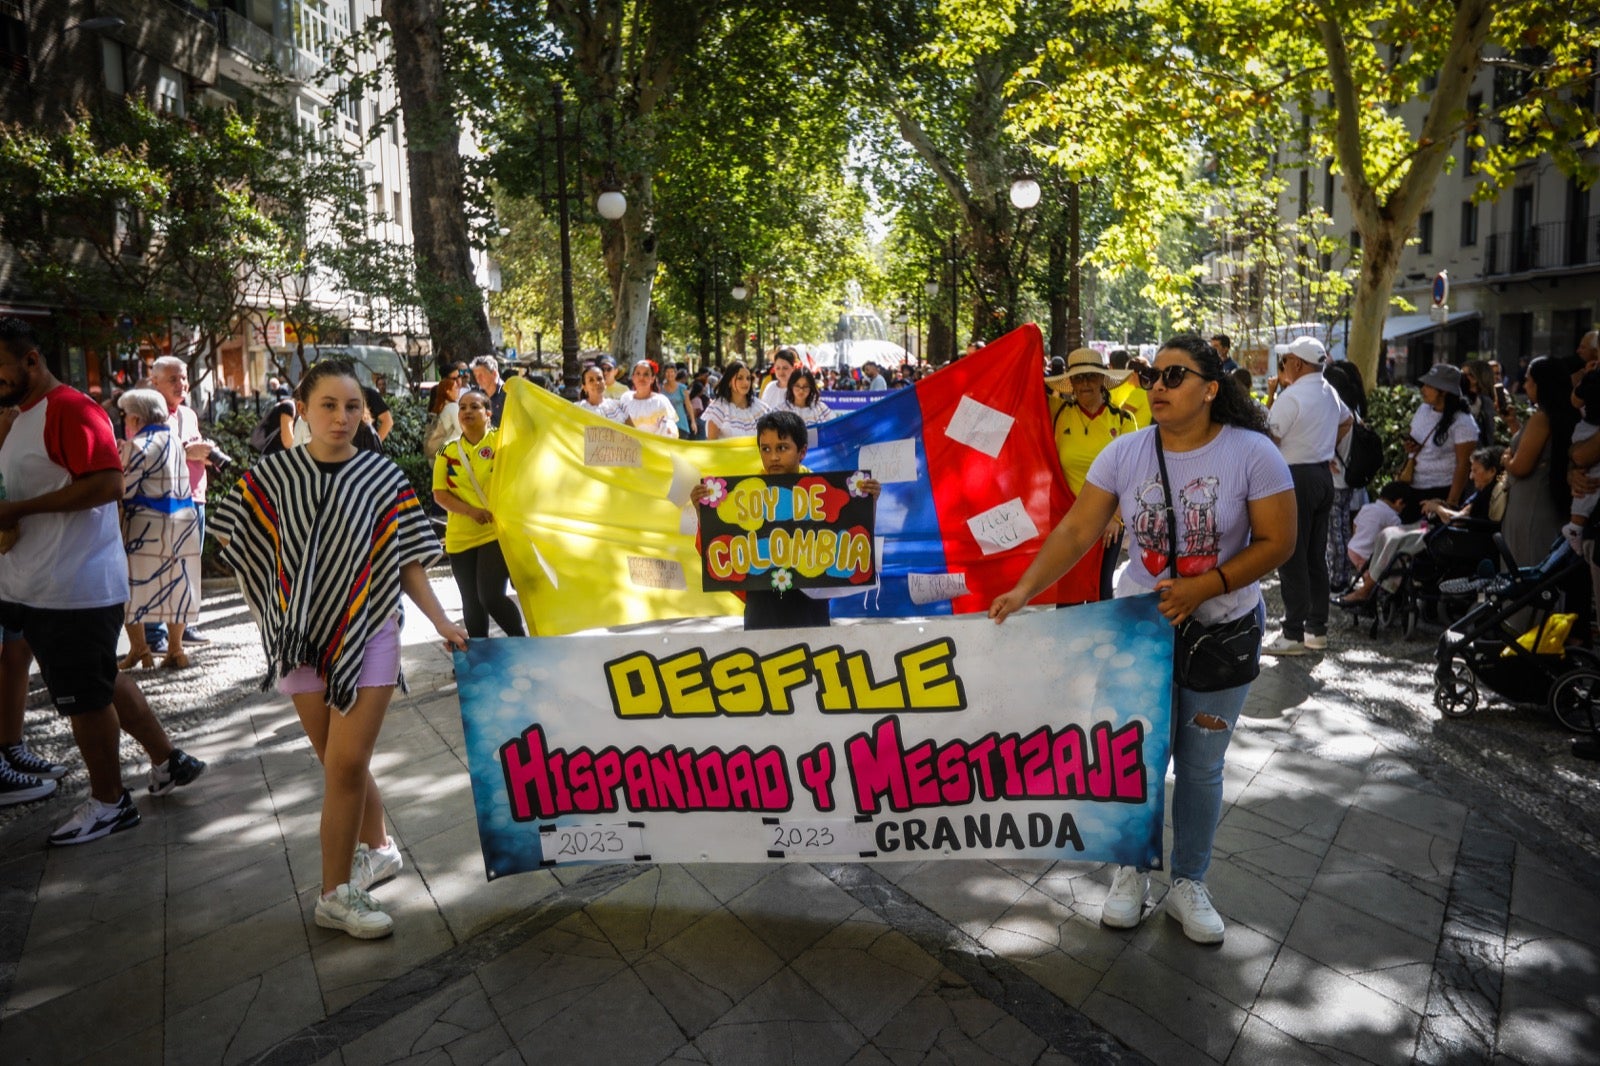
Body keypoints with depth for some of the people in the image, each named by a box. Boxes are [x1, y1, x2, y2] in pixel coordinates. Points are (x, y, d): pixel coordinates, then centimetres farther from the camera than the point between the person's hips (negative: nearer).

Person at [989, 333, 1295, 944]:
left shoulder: (1252, 453, -13)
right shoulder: (1126, 453, -8)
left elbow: (1277, 542, -11)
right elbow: (1076, 531, -9)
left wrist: (1203, 587, -22)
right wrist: (1024, 591, -20)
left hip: (1224, 628, -1)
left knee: (1201, 766, 12)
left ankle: (1189, 884, 32)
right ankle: (1132, 872, 31)